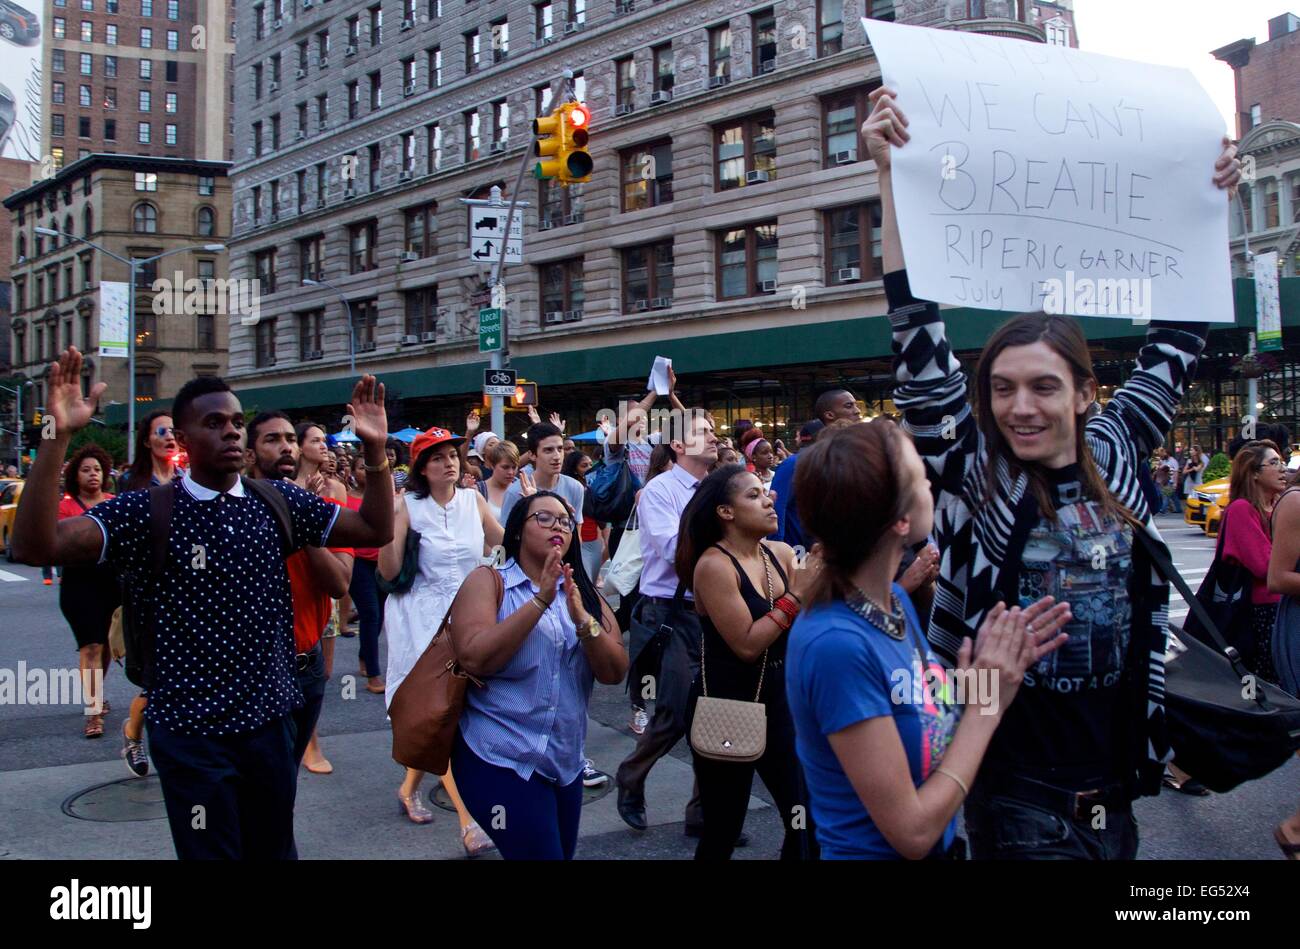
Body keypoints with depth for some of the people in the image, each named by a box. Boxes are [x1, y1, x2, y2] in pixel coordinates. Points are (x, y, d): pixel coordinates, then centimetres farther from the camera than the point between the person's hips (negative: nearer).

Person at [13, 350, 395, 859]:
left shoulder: (278, 502, 1)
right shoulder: (146, 512, -10)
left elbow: (376, 530, 4)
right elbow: (34, 545, -23)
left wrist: (375, 450, -10)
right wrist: (57, 437, -32)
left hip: (271, 722, 4)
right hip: (191, 734, -4)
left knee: (274, 852, 19)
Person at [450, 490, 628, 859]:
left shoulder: (583, 592, 8)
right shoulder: (488, 581, -5)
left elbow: (615, 672, -3)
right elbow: (475, 659, -21)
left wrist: (583, 620, -20)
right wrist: (540, 601, -24)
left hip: (566, 763, 6)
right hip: (501, 760, -6)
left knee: (563, 851, 17)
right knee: (540, 853, -10)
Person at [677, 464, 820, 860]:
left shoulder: (782, 554, 2)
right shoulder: (714, 564, -16)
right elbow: (747, 645, -20)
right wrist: (796, 595, -16)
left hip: (777, 699, 6)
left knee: (808, 820, 6)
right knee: (722, 831, 6)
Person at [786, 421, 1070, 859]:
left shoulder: (896, 599, -4)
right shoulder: (837, 644, -28)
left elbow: (934, 732, 4)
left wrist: (989, 669, -10)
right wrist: (986, 708, -18)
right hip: (875, 852, -8)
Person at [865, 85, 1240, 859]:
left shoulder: (1115, 454, 1)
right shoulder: (974, 474, -10)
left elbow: (1175, 348, 13)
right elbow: (921, 345, -17)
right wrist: (892, 177, -21)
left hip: (1114, 788, 4)